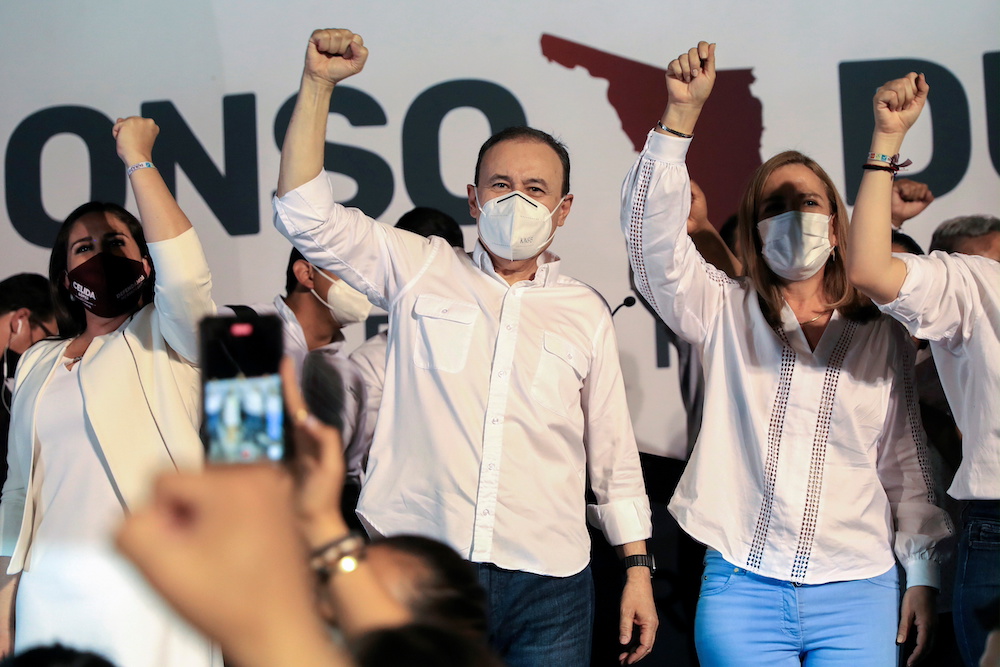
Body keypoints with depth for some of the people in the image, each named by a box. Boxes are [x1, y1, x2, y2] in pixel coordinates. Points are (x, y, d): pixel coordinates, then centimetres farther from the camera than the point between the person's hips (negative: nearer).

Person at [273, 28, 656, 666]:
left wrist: (638, 571, 10)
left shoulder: (587, 313, 11)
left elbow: (614, 455, 14)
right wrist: (320, 82, -6)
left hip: (546, 588, 1)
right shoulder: (421, 270, 7)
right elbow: (307, 217, -2)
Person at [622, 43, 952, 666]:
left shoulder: (884, 336, 10)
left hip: (857, 591, 1)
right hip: (742, 585, -1)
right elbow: (652, 231, -9)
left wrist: (923, 572, 9)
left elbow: (906, 464, 13)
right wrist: (681, 113, -18)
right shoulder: (726, 311, 6)